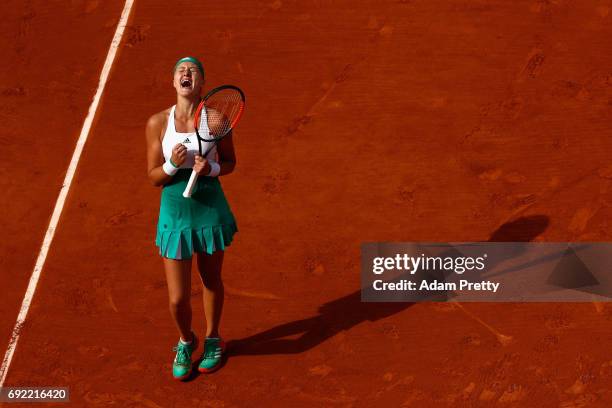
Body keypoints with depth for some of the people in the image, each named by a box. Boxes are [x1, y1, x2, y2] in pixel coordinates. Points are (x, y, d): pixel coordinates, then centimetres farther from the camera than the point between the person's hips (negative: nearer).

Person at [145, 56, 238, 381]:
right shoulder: (157, 122, -8)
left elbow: (230, 163, 4)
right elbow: (153, 177, -3)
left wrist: (210, 168, -17)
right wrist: (173, 164, -23)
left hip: (211, 209, 0)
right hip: (175, 212, 0)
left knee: (211, 280, 20)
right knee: (178, 298, 2)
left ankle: (212, 339, 46)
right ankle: (186, 341, 36)